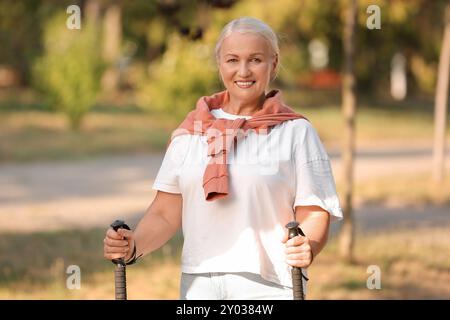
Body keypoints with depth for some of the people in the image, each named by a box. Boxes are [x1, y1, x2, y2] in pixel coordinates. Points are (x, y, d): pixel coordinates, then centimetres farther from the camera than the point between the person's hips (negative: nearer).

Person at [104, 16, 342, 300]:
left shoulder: (296, 132, 4)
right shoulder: (190, 131, 12)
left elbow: (314, 213, -2)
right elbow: (166, 214, 10)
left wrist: (307, 247, -23)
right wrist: (133, 246, -8)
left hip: (268, 286, -3)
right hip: (199, 284, 3)